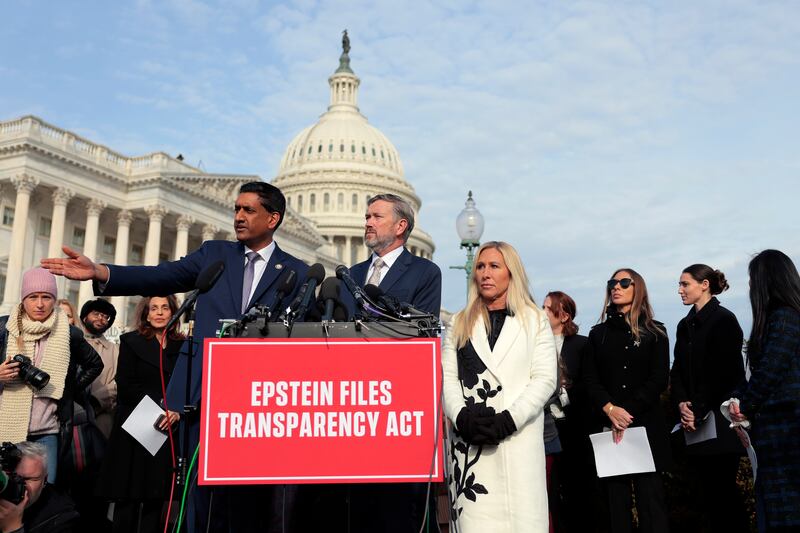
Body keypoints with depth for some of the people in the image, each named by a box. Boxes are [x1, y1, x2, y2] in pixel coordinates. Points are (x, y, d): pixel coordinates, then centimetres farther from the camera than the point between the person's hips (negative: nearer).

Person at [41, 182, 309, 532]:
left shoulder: (297, 273, 5)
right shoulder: (214, 253, 12)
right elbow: (162, 277, 1)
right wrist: (100, 273, -14)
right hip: (202, 391, 2)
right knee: (199, 492, 5)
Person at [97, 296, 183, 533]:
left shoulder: (182, 345, 11)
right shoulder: (131, 341, 5)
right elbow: (126, 386, -3)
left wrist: (177, 410, -12)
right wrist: (161, 404, -11)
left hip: (166, 430, 2)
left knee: (155, 498, 3)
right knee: (128, 496, 0)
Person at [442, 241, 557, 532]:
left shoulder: (534, 320, 10)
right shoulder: (460, 323, 17)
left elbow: (544, 379, 1)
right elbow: (446, 378, 8)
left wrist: (508, 420, -12)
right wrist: (462, 417, -11)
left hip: (519, 440, -1)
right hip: (468, 441, 2)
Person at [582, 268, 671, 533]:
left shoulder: (654, 332, 8)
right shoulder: (598, 333, 13)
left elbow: (659, 379, -1)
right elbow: (590, 379, 5)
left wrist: (628, 412, -11)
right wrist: (610, 409, -12)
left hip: (645, 426, -2)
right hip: (607, 428, 2)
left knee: (651, 499, -4)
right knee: (616, 501, 2)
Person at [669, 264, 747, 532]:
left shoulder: (724, 319, -6)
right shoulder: (685, 325, 15)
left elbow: (724, 371, -13)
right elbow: (678, 370, 12)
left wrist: (700, 410, -13)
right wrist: (682, 403, -5)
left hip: (718, 420, -6)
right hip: (693, 423, 6)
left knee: (722, 490, -3)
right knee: (703, 492, 7)